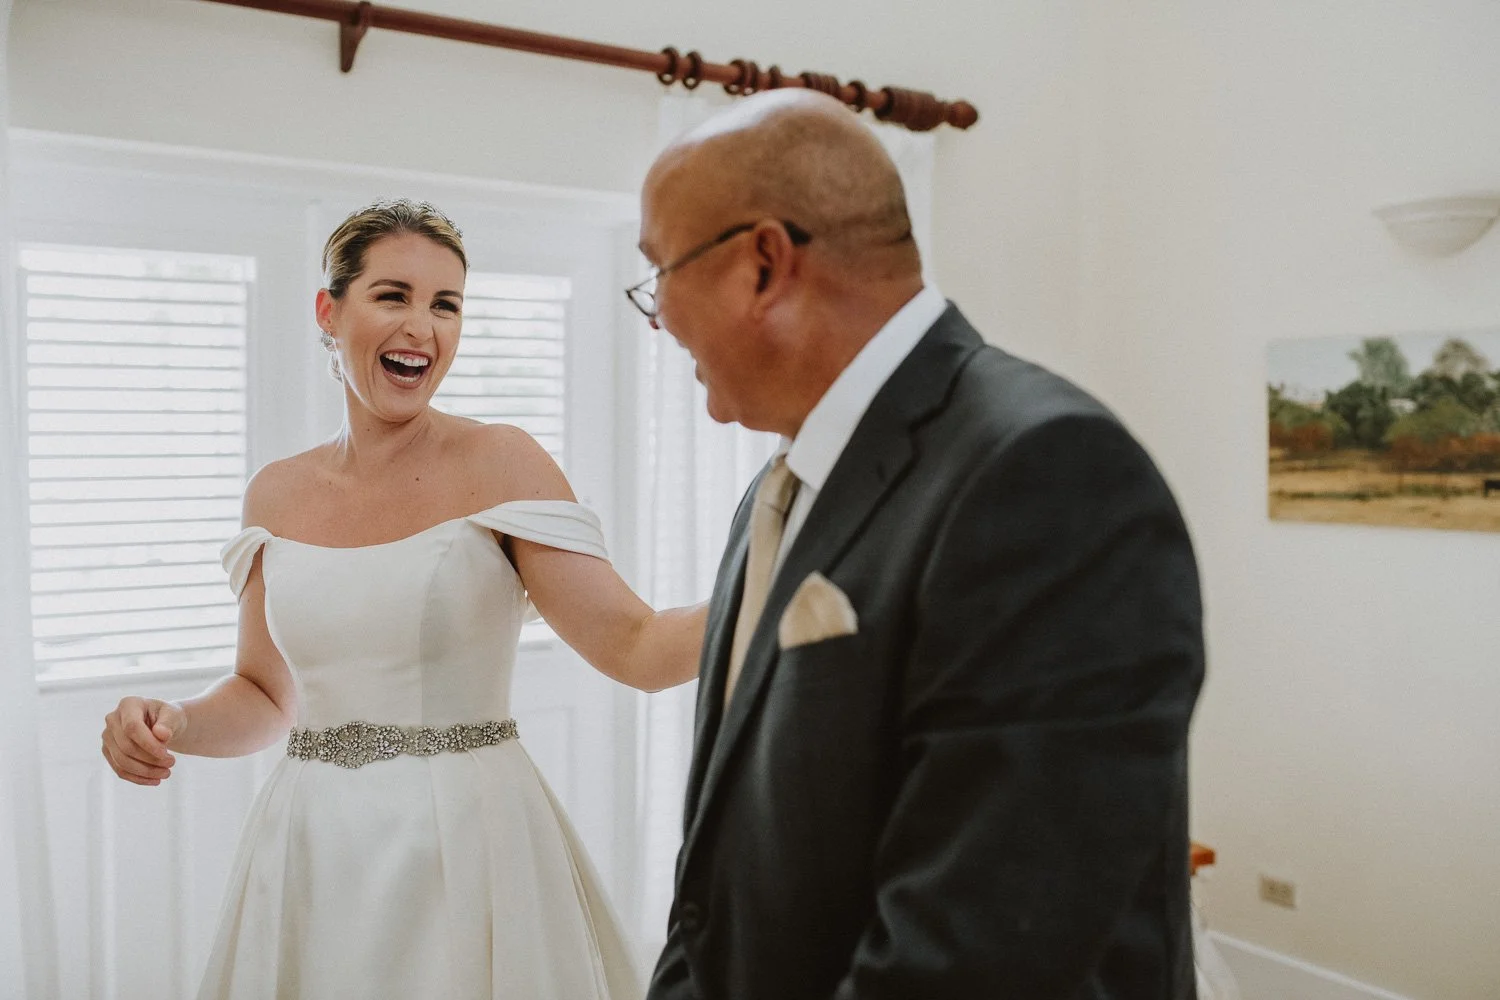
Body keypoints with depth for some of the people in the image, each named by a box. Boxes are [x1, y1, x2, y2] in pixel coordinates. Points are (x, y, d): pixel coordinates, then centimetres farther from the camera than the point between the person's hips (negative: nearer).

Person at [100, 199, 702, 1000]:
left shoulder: (500, 463, -9)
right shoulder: (275, 494, 4)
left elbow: (636, 647, -15)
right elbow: (266, 694, 14)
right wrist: (172, 728, -5)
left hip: (467, 845, -3)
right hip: (312, 856, 4)